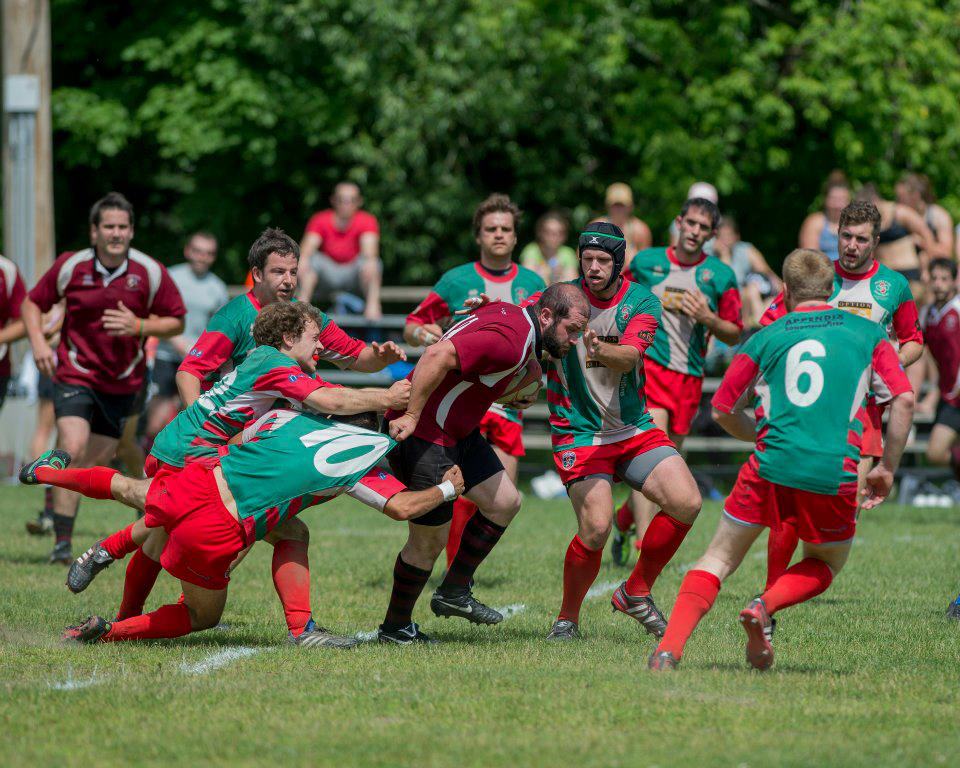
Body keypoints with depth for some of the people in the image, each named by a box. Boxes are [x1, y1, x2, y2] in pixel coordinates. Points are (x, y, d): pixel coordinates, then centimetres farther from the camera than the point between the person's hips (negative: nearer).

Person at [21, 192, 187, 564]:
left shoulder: (150, 272, -6)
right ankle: (62, 544, -18)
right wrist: (38, 342, -11)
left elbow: (176, 322, 1)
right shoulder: (71, 266, -7)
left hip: (122, 381, 3)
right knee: (73, 448, -21)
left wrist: (138, 326, -17)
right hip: (75, 374, -3)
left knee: (97, 461, 8)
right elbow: (32, 303, 6)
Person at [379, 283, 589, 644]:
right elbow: (438, 356, -35)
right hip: (424, 434, -11)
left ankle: (453, 593, 23)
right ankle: (395, 628, 17)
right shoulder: (509, 340, -27)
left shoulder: (511, 315, 4)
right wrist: (411, 417, -32)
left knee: (505, 502, 13)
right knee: (431, 540, -1)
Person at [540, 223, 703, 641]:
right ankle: (567, 618, 3)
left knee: (686, 502, -13)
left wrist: (601, 351, -41)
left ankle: (636, 592, 9)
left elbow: (630, 356, -19)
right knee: (595, 528, -20)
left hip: (634, 429, 3)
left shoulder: (642, 301, -2)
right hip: (577, 432, -3)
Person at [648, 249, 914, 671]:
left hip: (771, 466, 0)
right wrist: (887, 469, 11)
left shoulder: (766, 338, 12)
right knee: (825, 565, 25)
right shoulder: (868, 332, 11)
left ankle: (669, 648, -6)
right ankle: (765, 606, -4)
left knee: (719, 558, 14)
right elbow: (904, 400, 3)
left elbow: (723, 411, 18)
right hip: (835, 475, 0)